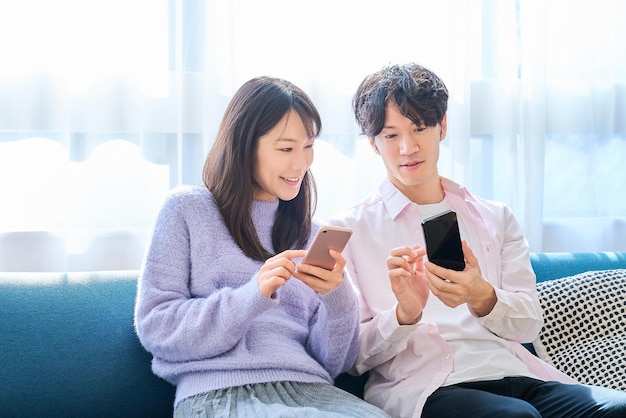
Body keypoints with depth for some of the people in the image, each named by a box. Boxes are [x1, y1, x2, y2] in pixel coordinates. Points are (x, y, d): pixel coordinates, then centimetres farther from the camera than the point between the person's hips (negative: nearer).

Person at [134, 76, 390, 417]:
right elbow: (154, 326, -2)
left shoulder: (311, 235, 19)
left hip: (307, 388, 5)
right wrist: (251, 297, -15)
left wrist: (337, 297, -8)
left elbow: (333, 362, 12)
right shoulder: (187, 209, 7)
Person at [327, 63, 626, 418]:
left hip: (511, 374, 4)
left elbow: (528, 324, 11)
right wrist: (404, 315, -16)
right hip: (419, 385, -4)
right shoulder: (349, 228, 10)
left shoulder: (496, 218, 22)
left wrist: (481, 298, -11)